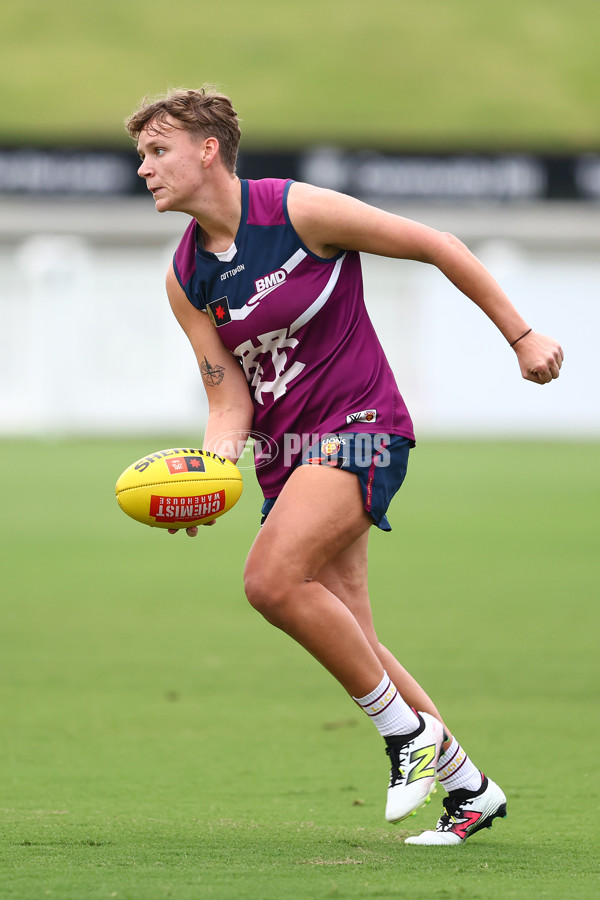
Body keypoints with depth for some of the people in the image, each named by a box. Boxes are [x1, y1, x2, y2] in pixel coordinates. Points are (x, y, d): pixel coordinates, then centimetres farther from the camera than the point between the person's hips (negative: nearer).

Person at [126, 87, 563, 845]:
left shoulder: (300, 212, -13)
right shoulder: (184, 279, 4)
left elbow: (436, 247, -5)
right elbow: (230, 401, 3)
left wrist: (521, 336, -1)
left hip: (360, 426, -7)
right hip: (285, 450, 7)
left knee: (272, 579, -26)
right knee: (348, 638, 3)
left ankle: (406, 730, -11)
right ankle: (468, 787, 17)